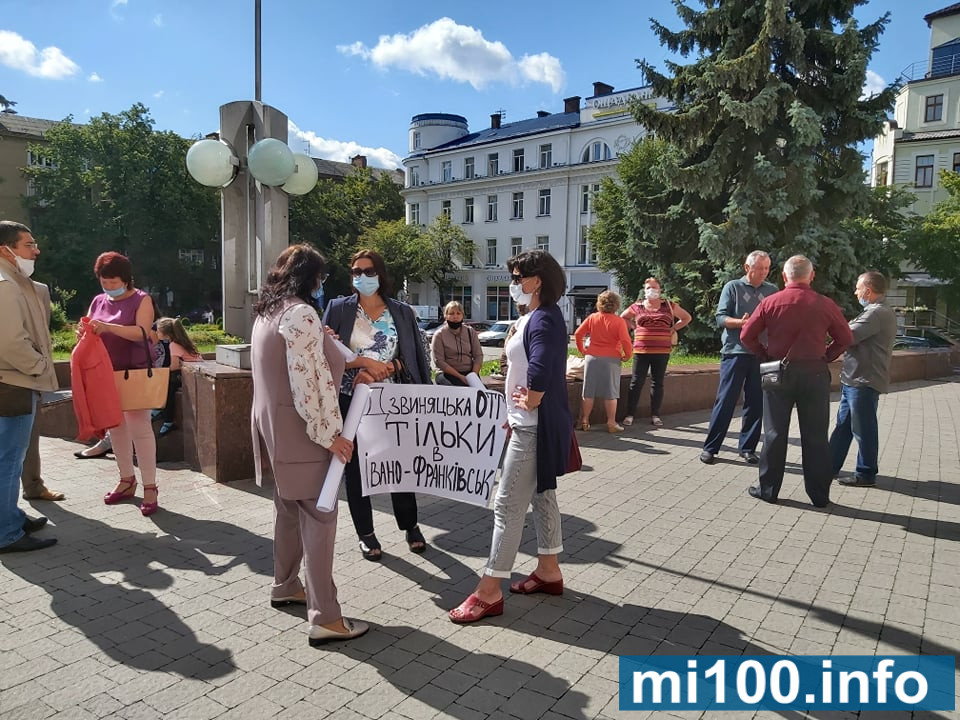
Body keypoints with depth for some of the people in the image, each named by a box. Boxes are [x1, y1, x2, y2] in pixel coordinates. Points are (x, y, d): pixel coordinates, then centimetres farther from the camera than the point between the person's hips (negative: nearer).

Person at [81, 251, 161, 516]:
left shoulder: (141, 299, -4)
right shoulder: (98, 301, 12)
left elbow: (143, 332, -17)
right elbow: (90, 331, 14)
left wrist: (109, 327, -29)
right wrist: (84, 332, -10)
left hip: (135, 373, -6)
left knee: (139, 427, -9)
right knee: (115, 427, 11)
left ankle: (150, 487, -4)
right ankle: (127, 480, 24)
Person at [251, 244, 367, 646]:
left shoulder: (266, 312, 12)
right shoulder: (301, 314, -18)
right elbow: (307, 383, -23)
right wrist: (328, 433, -18)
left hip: (273, 424, 10)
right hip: (298, 429, -10)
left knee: (288, 506, 20)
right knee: (318, 515, -6)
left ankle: (285, 587, 34)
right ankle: (325, 618, -2)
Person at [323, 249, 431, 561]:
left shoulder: (403, 312, 4)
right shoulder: (338, 308, 1)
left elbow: (414, 357, 4)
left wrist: (386, 368, -10)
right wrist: (365, 361, -14)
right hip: (351, 401, 0)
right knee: (356, 467, 6)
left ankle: (410, 526, 26)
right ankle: (366, 534, 21)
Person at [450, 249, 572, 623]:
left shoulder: (544, 319, -19)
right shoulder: (532, 318, 13)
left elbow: (540, 370, -34)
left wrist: (532, 401, -18)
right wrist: (515, 412, 13)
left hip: (535, 426, -11)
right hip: (530, 423, 11)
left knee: (508, 505, -6)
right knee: (542, 495, 18)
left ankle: (489, 592, 3)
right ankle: (549, 571, 33)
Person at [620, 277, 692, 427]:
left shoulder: (669, 306, 6)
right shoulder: (637, 307, 6)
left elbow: (687, 318, 15)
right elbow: (623, 317, 21)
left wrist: (673, 329, 4)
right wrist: (634, 327, 6)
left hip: (662, 352, 1)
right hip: (641, 351, 0)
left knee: (657, 383, 6)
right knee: (636, 382, -1)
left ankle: (655, 416, 14)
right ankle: (630, 415, 5)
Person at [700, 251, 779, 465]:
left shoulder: (772, 291, 13)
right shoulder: (733, 287, 4)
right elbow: (720, 318, -3)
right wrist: (741, 322, -21)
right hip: (735, 352, -3)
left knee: (756, 403, 7)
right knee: (725, 401, -3)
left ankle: (747, 447, 18)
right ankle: (710, 447, 4)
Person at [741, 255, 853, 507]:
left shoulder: (770, 302, -5)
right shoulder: (825, 304, -3)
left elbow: (747, 336, -4)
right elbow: (845, 338, 4)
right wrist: (825, 356, 11)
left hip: (779, 372, 0)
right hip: (815, 372, 1)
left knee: (775, 433, 8)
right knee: (815, 436, 9)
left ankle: (768, 489, 15)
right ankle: (819, 494, 16)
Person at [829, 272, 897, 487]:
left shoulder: (877, 313, -18)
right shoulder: (876, 312, 17)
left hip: (864, 382, -11)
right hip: (854, 379, 11)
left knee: (862, 430, 1)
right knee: (843, 425, 15)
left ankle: (866, 474, 12)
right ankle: (830, 466, 24)